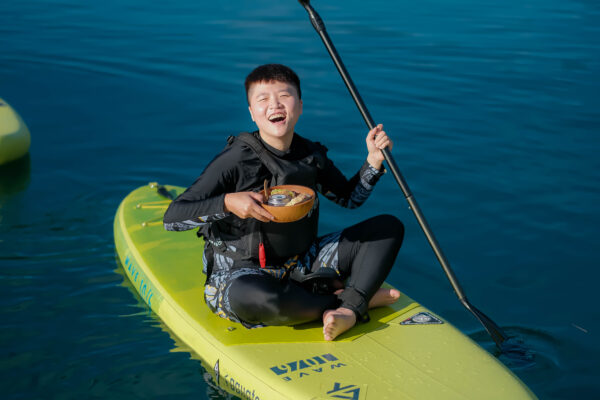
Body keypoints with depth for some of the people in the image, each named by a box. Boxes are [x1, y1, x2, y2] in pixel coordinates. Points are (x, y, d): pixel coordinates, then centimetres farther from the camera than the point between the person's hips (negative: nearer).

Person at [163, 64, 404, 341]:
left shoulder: (311, 154, 2)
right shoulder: (236, 160, -16)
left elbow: (349, 198, 19)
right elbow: (172, 217, -18)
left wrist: (374, 160, 2)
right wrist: (228, 202, -33)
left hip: (301, 265, 6)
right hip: (241, 273, -6)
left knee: (389, 226, 1)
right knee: (248, 297, -45)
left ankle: (350, 308, -23)